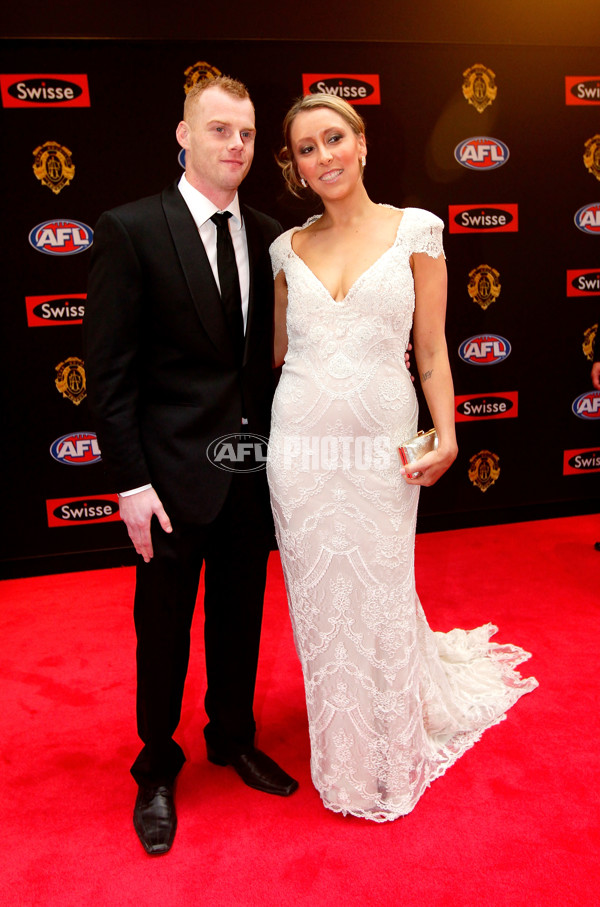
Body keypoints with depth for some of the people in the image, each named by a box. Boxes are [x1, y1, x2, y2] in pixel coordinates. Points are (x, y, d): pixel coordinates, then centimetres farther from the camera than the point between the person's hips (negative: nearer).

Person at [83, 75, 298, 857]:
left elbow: (271, 351, 9)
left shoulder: (267, 236, 6)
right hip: (175, 471, -4)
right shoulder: (132, 230, -8)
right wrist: (131, 481, -14)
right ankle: (157, 771, 35)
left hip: (255, 465, 4)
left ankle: (234, 739, 42)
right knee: (164, 629, 12)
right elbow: (109, 370, -11)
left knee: (240, 618, 19)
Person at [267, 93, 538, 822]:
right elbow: (280, 351, 14)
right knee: (319, 600, 11)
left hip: (379, 445, -2)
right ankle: (342, 760, 35)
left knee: (381, 598, 7)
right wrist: (261, 433, 5)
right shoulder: (289, 248, 9)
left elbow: (431, 348, 2)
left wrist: (446, 432, -9)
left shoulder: (414, 230, 2)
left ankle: (394, 755, 35)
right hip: (301, 444, 3)